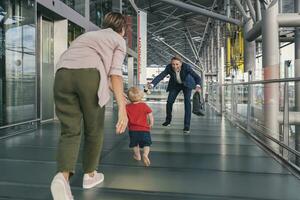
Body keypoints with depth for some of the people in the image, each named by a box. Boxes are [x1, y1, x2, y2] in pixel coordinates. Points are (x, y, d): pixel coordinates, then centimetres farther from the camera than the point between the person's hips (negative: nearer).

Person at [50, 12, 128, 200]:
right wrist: (122, 107, -7)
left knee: (70, 131, 6)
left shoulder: (89, 35, 39)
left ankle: (63, 176, -17)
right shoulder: (119, 40, 19)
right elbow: (115, 72, 0)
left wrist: (118, 93, 55)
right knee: (94, 130, 14)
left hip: (63, 74, 5)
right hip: (89, 75, -5)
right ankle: (90, 174, 26)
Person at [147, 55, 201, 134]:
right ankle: (168, 120, 22)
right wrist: (152, 84, -58)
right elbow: (160, 76, -39)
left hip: (186, 84, -2)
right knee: (169, 101, -5)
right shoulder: (169, 68, -29)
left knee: (187, 102, -17)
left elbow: (197, 77, -38)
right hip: (175, 84, 2)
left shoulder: (186, 67, -34)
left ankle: (187, 126, -10)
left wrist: (198, 85, -60)